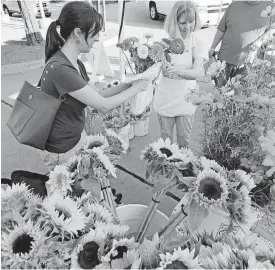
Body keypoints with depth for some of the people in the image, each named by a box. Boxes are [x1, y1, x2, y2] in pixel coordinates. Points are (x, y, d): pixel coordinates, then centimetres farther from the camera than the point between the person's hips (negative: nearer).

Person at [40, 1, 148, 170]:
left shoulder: (76, 64, 2)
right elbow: (104, 106, -25)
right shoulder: (59, 69, -28)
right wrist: (135, 89, -12)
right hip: (62, 150, -8)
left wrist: (128, 85, -6)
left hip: (78, 136, 8)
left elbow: (98, 95, 5)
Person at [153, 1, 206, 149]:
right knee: (165, 137, 15)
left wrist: (179, 71, -42)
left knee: (184, 139, 14)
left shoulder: (196, 43, -8)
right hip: (165, 98, 0)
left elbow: (198, 72, -22)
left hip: (186, 99, 0)